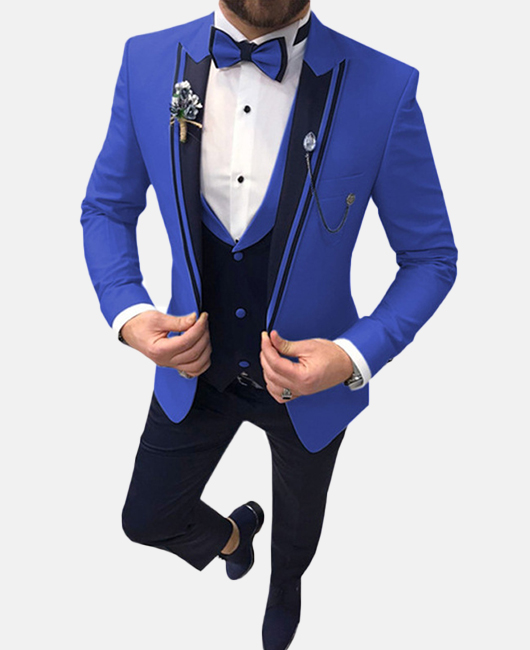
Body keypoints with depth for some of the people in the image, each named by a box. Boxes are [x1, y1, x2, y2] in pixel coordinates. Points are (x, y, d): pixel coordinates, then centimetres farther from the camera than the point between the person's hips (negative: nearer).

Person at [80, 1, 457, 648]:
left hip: (312, 377, -1)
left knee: (297, 525, 27)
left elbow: (430, 257, -11)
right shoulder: (147, 62, -12)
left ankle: (284, 585, 68)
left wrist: (355, 355, -26)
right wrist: (128, 314, -16)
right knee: (147, 519, 20)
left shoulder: (386, 88, -22)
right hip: (195, 368, 2)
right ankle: (230, 532, 59)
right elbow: (107, 208, 1)